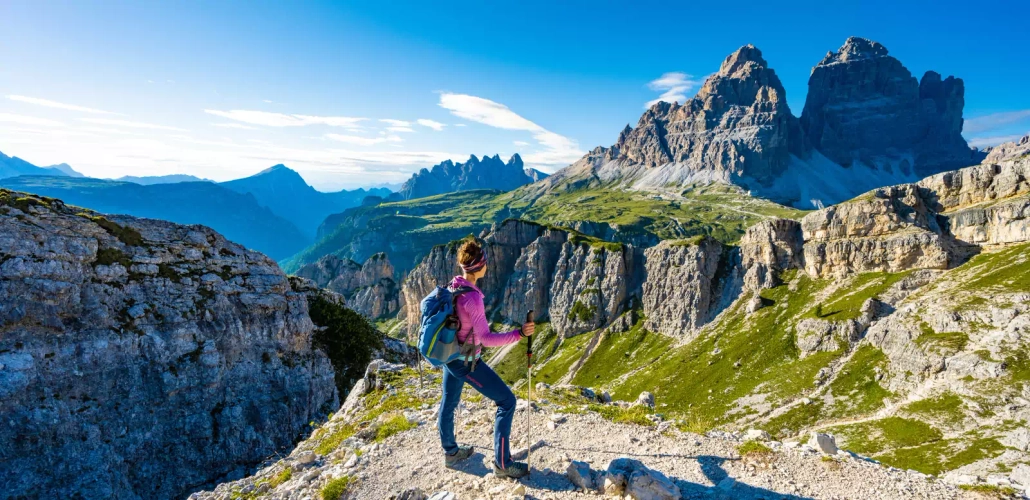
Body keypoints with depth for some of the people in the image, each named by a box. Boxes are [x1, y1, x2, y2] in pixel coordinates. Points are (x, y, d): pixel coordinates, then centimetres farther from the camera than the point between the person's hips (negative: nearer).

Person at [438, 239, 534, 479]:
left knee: (449, 402, 24)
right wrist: (519, 334, -32)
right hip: (466, 361, -9)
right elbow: (486, 338, -28)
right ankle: (502, 464, 11)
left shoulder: (452, 286, -3)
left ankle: (450, 452, 46)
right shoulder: (472, 297, -28)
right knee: (507, 401, 2)